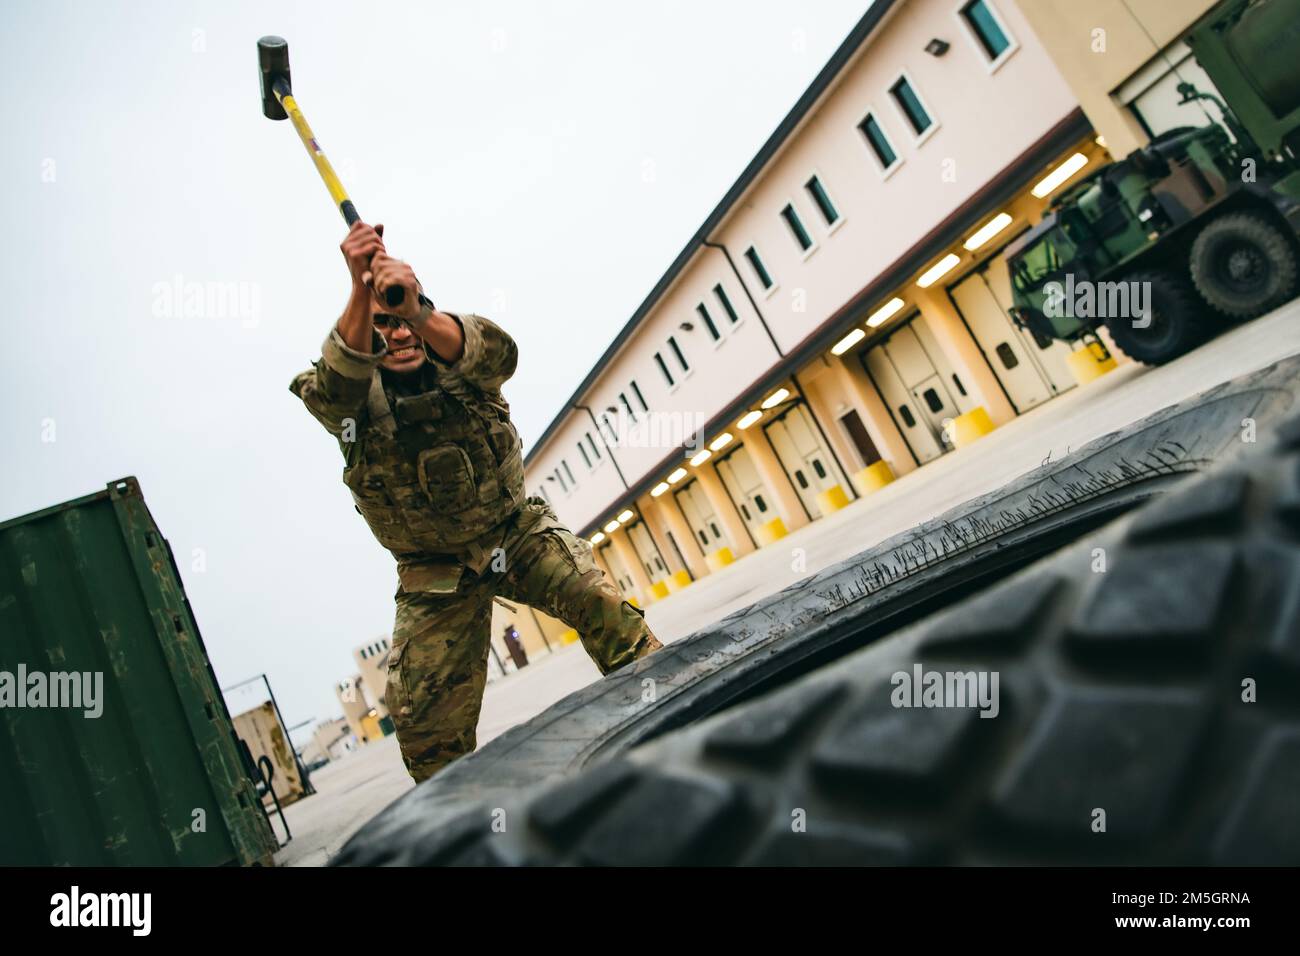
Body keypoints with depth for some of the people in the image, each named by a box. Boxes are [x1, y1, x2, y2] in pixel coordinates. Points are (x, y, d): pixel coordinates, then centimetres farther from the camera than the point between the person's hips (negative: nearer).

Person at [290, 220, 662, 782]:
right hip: (436, 576, 0)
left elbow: (497, 353, -35)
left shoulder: (457, 369, -10)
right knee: (426, 717, -2)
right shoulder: (355, 400, -10)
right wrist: (361, 291, -53)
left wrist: (418, 312, -55)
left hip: (517, 533, 0)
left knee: (595, 594, -25)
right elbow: (337, 383, -36)